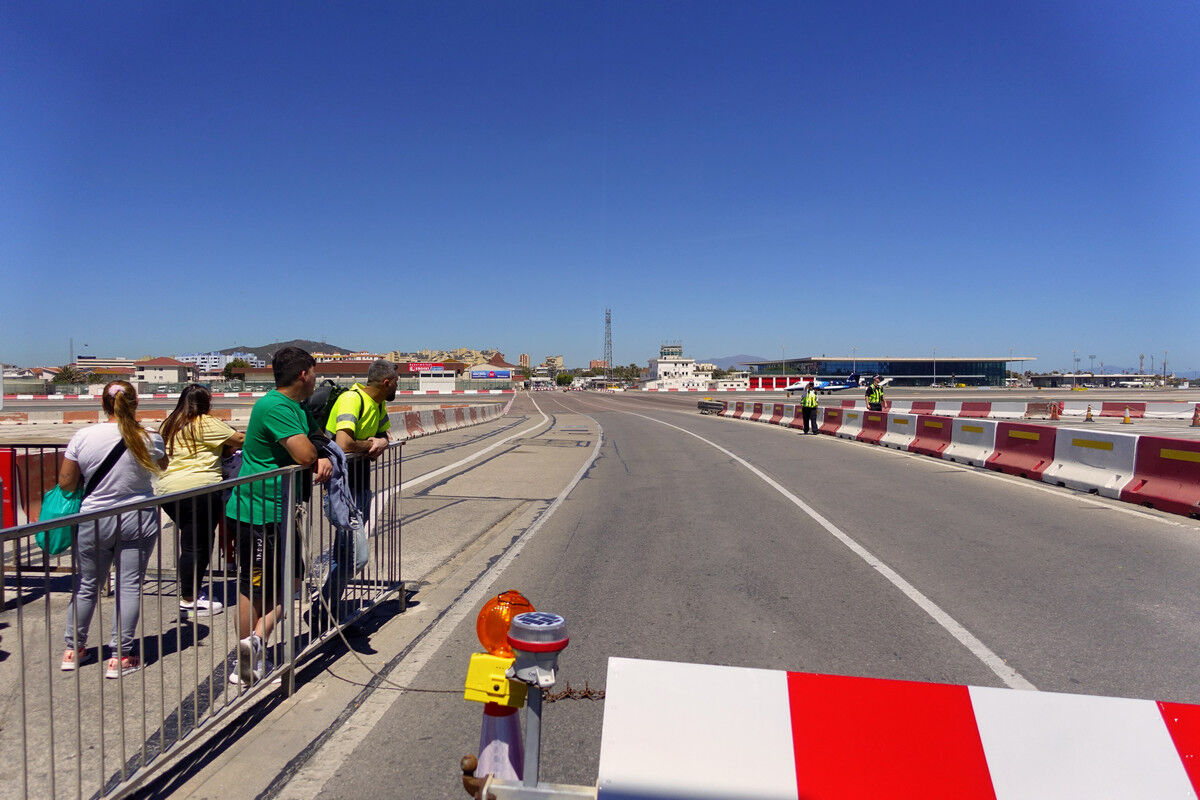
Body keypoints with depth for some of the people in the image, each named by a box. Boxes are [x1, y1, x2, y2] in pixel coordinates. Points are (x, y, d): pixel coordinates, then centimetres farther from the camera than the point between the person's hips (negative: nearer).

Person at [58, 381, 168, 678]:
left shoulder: (83, 437, -8)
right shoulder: (149, 439, -9)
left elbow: (66, 483, -1)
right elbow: (162, 466, 12)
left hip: (95, 520, 1)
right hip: (138, 520, -1)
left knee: (86, 584, 17)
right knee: (130, 585, 5)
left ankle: (73, 649, 31)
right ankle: (120, 656, 9)